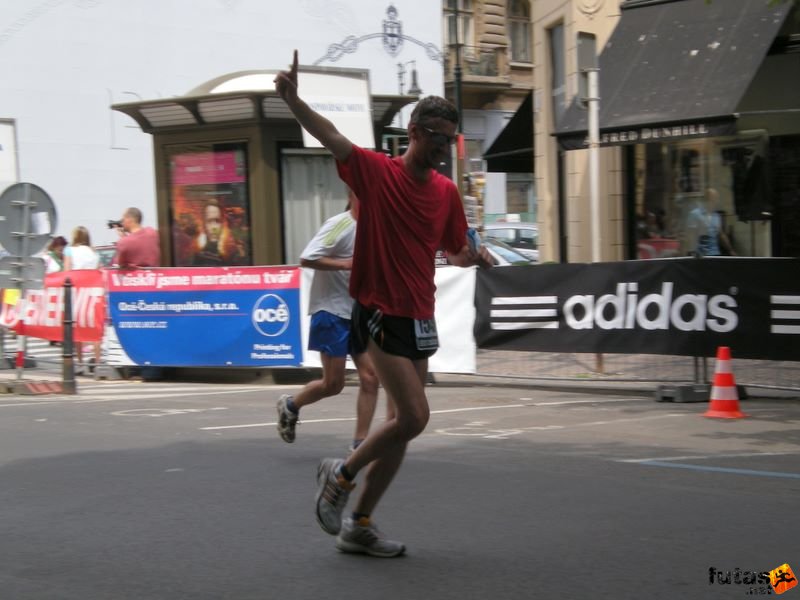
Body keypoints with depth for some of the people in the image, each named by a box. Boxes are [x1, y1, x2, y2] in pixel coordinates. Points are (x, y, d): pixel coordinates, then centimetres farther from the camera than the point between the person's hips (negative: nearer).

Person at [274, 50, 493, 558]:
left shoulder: (447, 192, 8)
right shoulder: (377, 172, -8)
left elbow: (457, 250, 19)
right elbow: (331, 137, -21)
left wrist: (474, 255, -4)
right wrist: (292, 98, -37)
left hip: (421, 320, 7)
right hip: (380, 313, -7)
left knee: (403, 426, 8)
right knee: (414, 417, -15)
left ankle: (359, 525, 20)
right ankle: (341, 474, 9)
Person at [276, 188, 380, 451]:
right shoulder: (338, 225, -12)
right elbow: (307, 259, -20)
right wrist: (345, 264, -22)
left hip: (359, 314, 7)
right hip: (332, 312, -7)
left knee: (370, 377, -3)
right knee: (333, 383, -3)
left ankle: (359, 443, 3)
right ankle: (290, 405, 24)